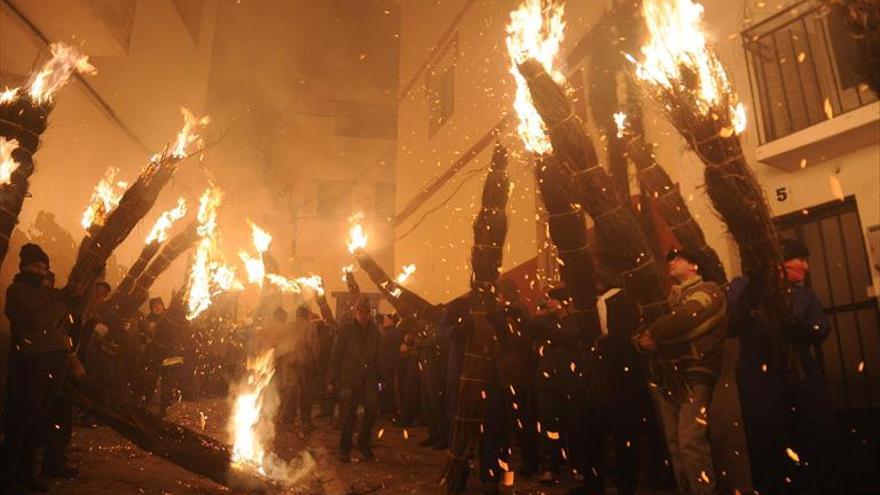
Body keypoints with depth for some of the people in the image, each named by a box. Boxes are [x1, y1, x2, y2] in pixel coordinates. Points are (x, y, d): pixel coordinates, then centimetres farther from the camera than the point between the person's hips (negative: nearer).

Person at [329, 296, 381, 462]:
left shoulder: (375, 330, 8)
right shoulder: (346, 329, -2)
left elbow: (378, 355, 10)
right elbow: (336, 355, -2)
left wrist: (379, 377, 4)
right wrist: (333, 379, -6)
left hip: (369, 378, 2)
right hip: (349, 378, -2)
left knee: (372, 409, -9)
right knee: (348, 415, 2)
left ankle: (364, 442, 13)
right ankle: (345, 449, 19)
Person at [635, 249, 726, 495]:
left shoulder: (708, 290, 3)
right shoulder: (669, 297, 23)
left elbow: (685, 317, -17)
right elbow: (641, 331, 15)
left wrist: (653, 333, -7)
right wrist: (644, 339, -8)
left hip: (694, 376, -6)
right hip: (666, 378, 7)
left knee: (691, 441, -18)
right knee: (675, 444, 6)